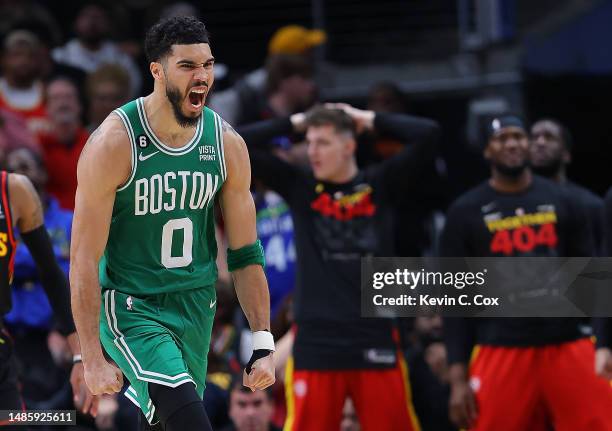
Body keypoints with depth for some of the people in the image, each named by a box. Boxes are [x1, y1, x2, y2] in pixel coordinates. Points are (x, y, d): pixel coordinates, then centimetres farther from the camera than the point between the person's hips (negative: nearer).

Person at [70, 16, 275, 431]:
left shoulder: (227, 144, -4)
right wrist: (93, 358, -19)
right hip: (127, 303, -5)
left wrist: (264, 344, 1)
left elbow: (245, 253, 5)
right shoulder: (114, 143, -18)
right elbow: (84, 260, -16)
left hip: (196, 302, 5)